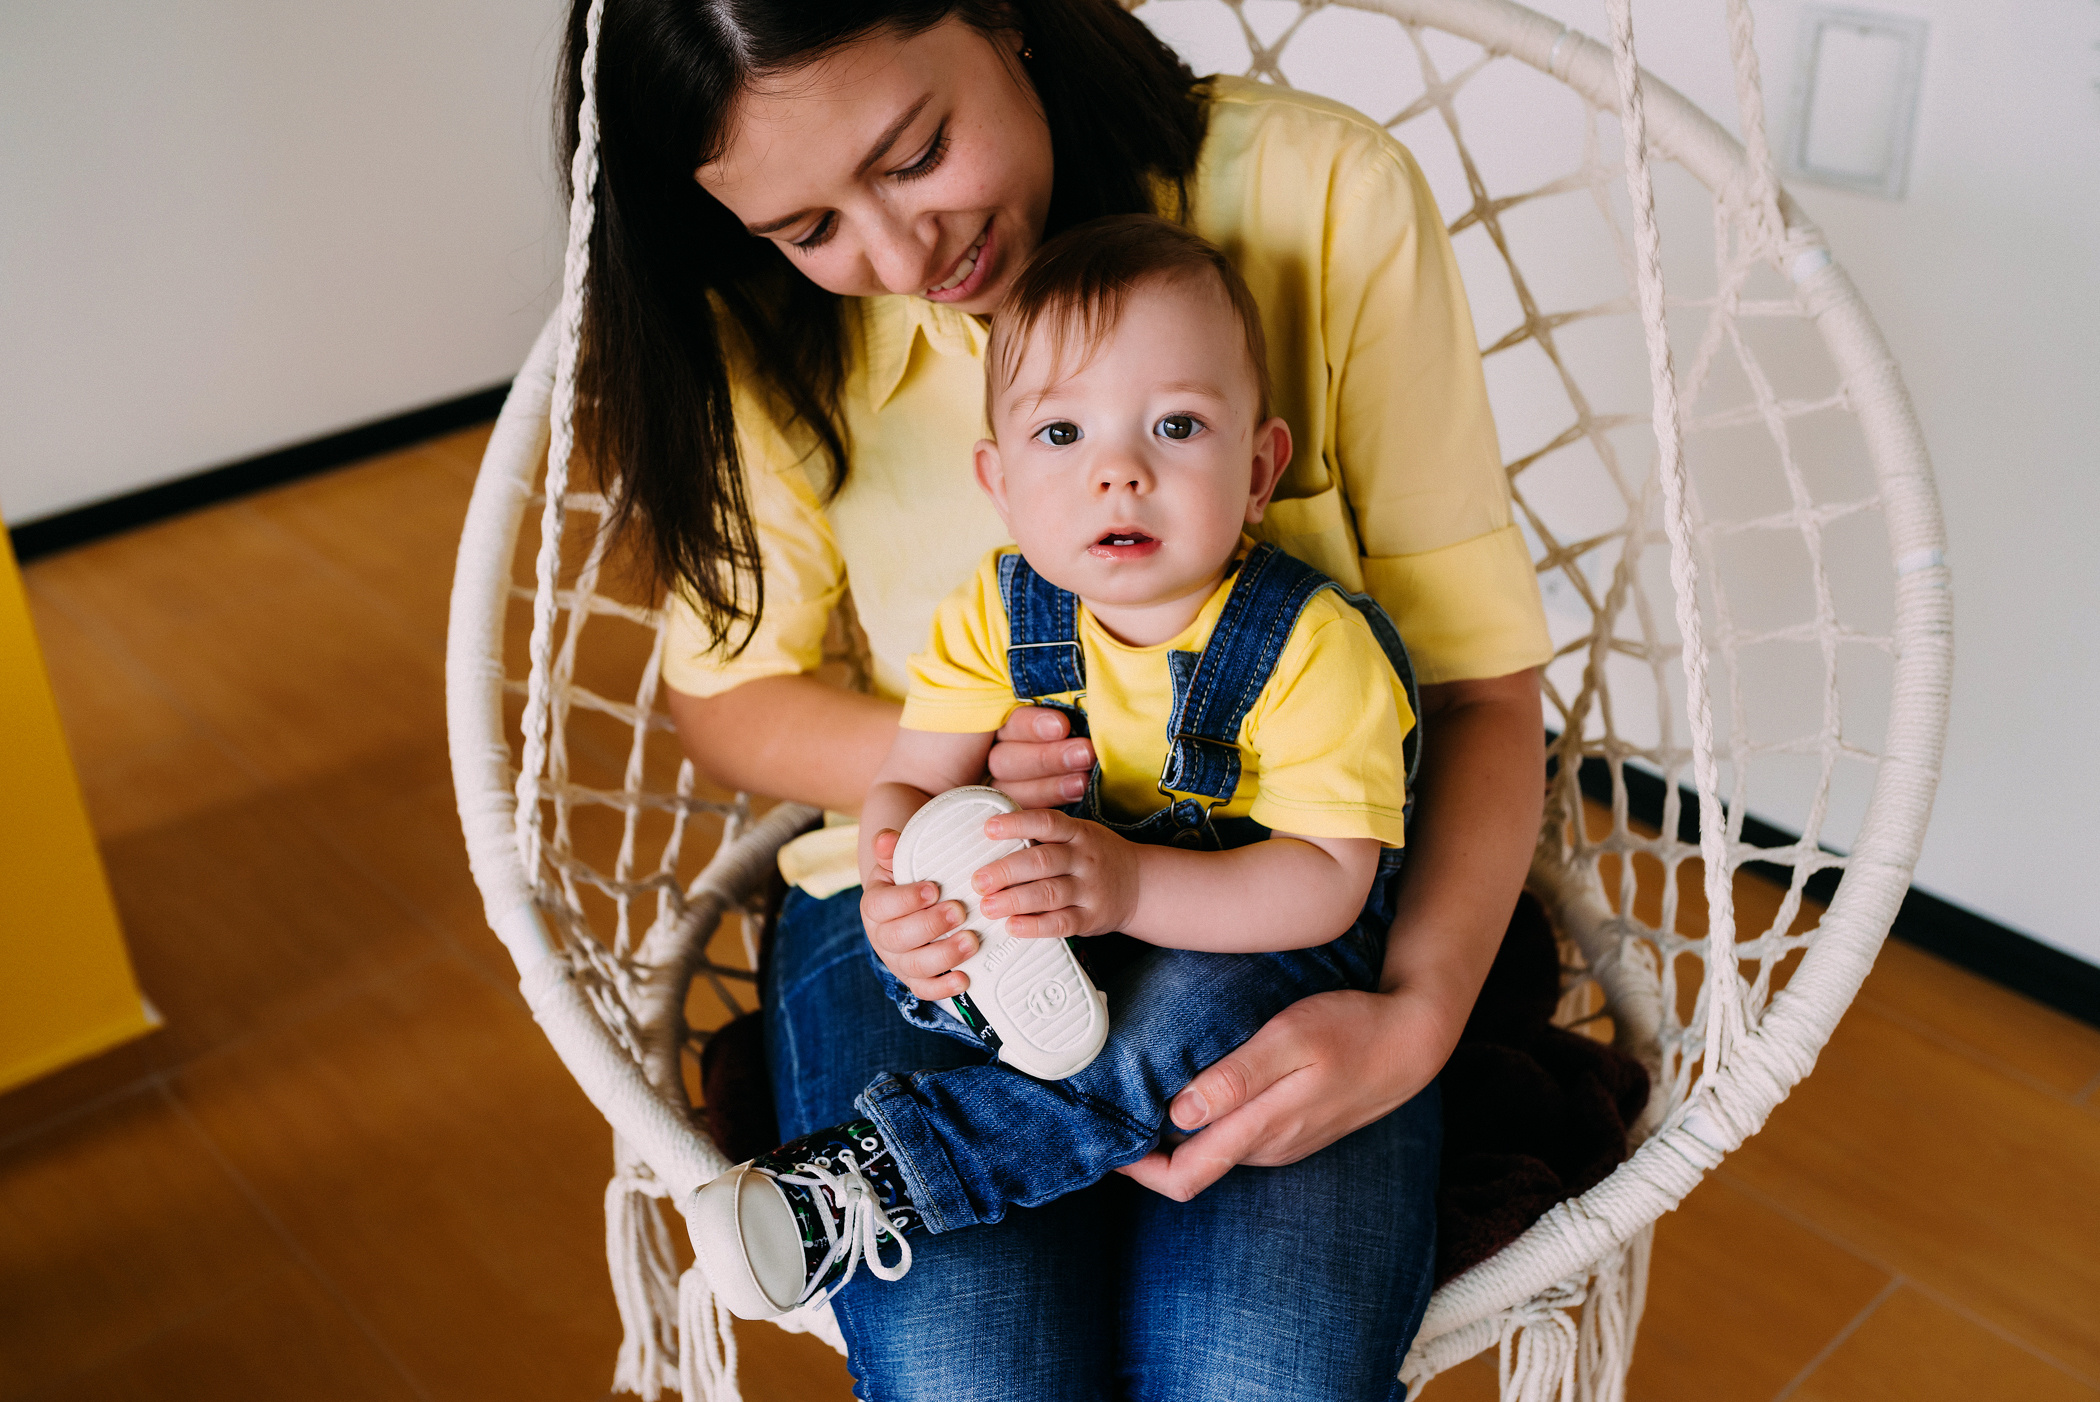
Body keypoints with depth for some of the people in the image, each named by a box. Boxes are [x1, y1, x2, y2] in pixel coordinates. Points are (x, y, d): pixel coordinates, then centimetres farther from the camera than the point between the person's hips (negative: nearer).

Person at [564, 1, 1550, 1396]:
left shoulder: (1327, 197, -9)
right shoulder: (773, 324, -2)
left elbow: (1480, 678, -7)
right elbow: (727, 695, 8)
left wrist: (1422, 1009, -22)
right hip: (935, 898, 1)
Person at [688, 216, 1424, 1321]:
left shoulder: (1311, 646, -23)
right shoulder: (996, 616, -11)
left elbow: (1330, 882, -26)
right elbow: (909, 782, -10)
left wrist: (1132, 884, -43)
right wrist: (900, 865, -36)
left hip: (1262, 931, -4)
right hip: (1063, 914, 4)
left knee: (1180, 1022, -34)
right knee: (895, 939, -14)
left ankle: (870, 1184, -30)